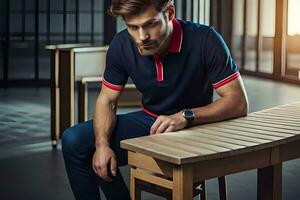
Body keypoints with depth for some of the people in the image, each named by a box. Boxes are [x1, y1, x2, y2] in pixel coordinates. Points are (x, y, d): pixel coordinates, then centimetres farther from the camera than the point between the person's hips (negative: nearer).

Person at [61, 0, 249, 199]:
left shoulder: (204, 40, -24)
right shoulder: (122, 44, -12)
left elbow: (239, 102, -23)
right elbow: (107, 101, -2)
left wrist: (185, 116, -36)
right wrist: (102, 144, -20)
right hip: (148, 120, 4)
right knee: (74, 141, -11)